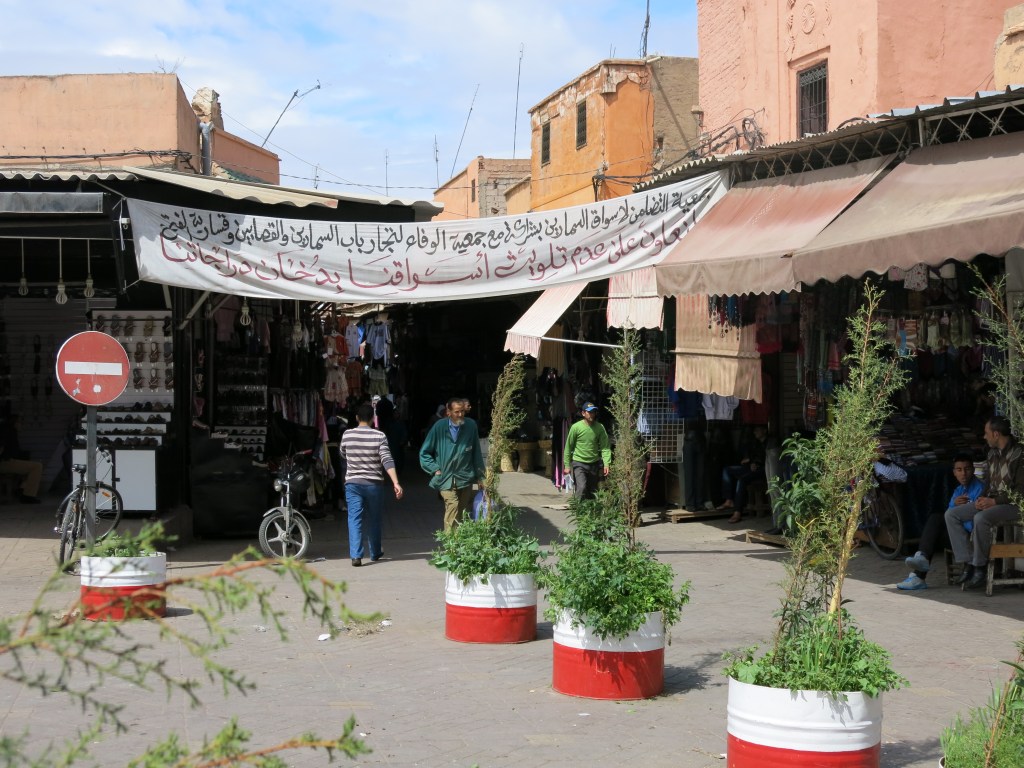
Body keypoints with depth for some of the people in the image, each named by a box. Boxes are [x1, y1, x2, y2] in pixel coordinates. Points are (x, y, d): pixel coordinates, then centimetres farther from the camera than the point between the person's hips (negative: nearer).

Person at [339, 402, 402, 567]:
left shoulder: (347, 435, -3)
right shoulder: (379, 436, -8)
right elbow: (387, 461, -15)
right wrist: (396, 483, -18)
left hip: (353, 483, 0)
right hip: (374, 484, 0)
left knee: (354, 519, -1)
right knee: (373, 520, 15)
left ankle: (356, 555, -15)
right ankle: (375, 553, 28)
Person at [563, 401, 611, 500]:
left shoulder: (600, 427, -3)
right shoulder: (576, 427, -9)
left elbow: (605, 447, -6)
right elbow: (568, 447, -2)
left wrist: (606, 464, -17)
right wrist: (567, 465, -2)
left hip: (594, 464, 3)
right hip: (579, 463, -3)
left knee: (593, 492, 10)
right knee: (582, 488, -19)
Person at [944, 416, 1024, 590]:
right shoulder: (993, 453, 12)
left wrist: (994, 501, -20)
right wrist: (982, 497, 2)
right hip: (991, 502, 9)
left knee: (980, 518, -37)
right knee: (951, 514, -6)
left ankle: (979, 568, -23)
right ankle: (968, 565, -14)